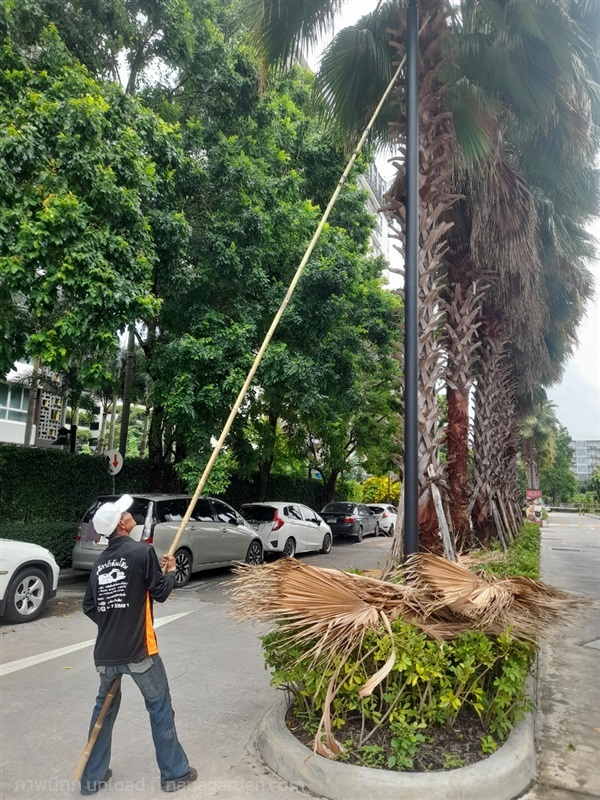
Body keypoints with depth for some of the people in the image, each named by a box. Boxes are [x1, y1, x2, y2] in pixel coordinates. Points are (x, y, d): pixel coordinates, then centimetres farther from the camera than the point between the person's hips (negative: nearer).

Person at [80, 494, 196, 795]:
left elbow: (89, 606, 10)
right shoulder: (142, 551, -14)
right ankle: (174, 773, 21)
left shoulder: (100, 561, 6)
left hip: (105, 652, 6)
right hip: (138, 650, -6)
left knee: (104, 708, 23)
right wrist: (171, 570, 8)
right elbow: (160, 592, -8)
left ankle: (92, 777, 32)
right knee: (160, 708, 9)